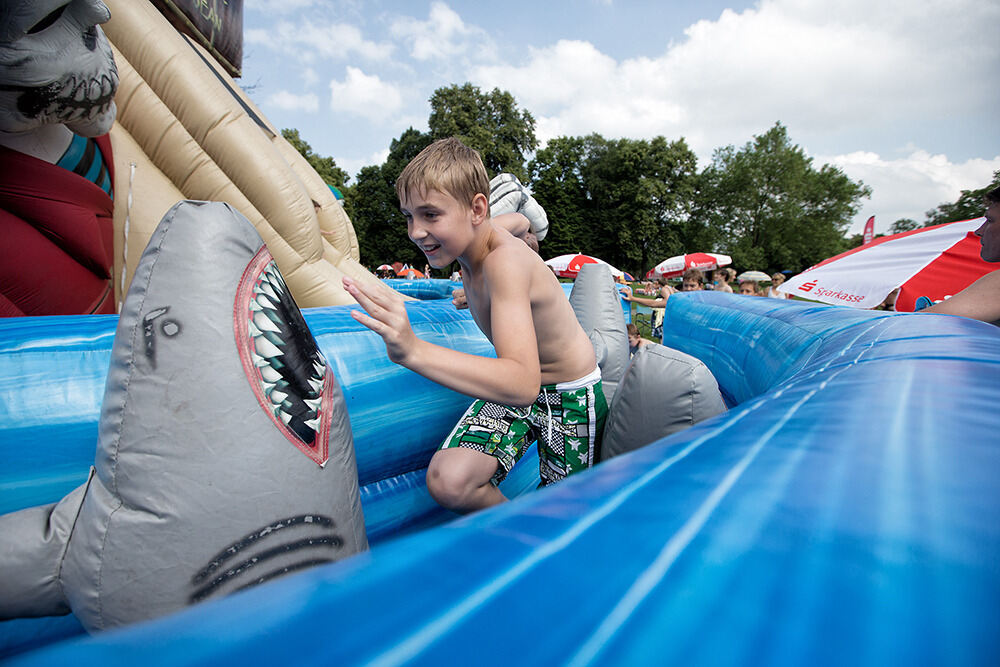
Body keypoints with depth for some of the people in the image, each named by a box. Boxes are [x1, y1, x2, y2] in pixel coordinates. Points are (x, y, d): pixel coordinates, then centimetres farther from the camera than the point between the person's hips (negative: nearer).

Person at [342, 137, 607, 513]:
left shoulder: (505, 263, -33)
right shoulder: (470, 235, -8)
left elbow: (523, 384, -47)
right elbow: (518, 220, 18)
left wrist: (414, 351, -58)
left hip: (569, 397, -6)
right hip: (512, 385, 6)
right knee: (447, 483, -17)